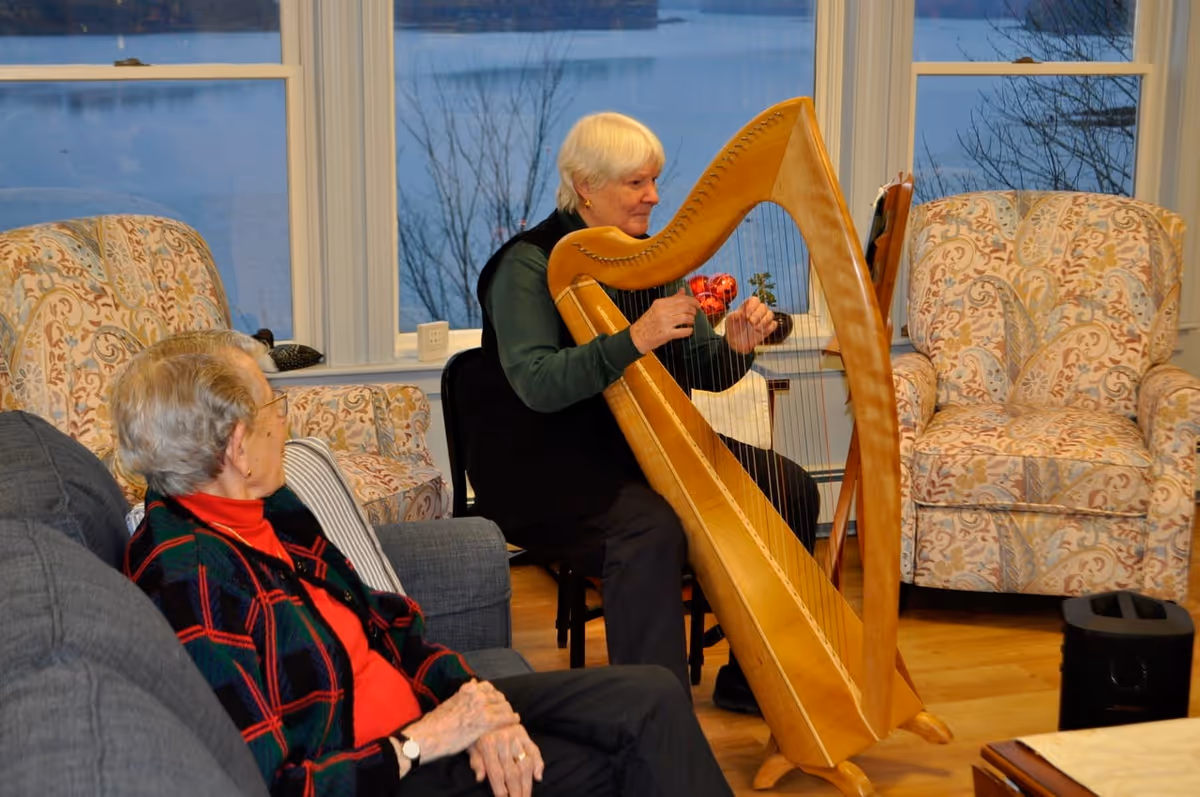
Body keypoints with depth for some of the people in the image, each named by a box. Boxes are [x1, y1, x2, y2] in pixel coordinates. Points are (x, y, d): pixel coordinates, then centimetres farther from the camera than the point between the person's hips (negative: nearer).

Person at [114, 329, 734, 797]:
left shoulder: (264, 511, 1)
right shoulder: (189, 583, -26)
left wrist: (465, 696, -8)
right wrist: (424, 741, -22)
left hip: (424, 708, 9)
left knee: (651, 699, 0)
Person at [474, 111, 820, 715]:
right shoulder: (530, 264, -12)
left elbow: (699, 371, 7)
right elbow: (537, 384, -25)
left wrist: (736, 347, -16)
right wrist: (633, 340, -35)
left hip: (642, 448, 7)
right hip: (547, 467, -7)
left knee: (789, 488, -6)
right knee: (651, 525, -35)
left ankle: (751, 679, 4)